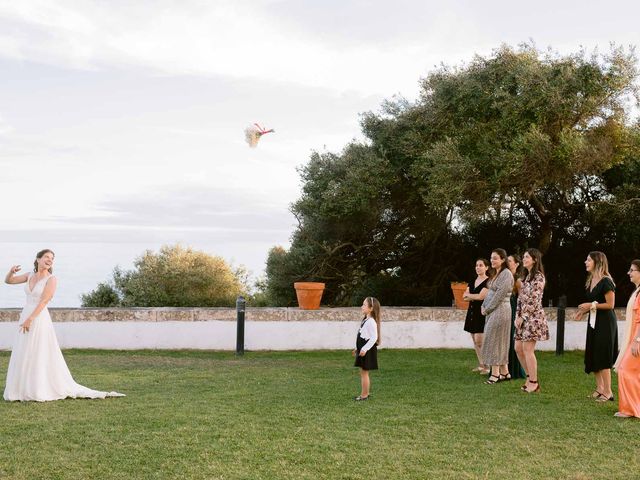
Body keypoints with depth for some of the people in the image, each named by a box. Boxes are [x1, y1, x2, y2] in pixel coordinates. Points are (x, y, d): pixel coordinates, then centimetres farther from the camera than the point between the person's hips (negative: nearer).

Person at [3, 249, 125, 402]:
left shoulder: (52, 279, -7)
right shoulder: (30, 276, 12)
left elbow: (44, 301, -16)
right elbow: (8, 281, 14)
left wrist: (30, 319, -23)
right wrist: (12, 271, -9)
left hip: (39, 320, -7)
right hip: (25, 318, 7)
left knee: (40, 357, -5)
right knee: (23, 358, 9)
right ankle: (28, 389, 16)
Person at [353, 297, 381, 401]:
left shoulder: (371, 322, -19)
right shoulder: (365, 320, 12)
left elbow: (374, 337, -24)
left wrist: (365, 349, -28)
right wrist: (357, 348, 23)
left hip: (367, 350, -10)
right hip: (362, 349, 10)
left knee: (364, 373, -3)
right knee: (362, 372, 15)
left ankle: (364, 395, 4)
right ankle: (365, 393, 23)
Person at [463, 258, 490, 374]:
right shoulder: (472, 282, 15)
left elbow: (481, 296, -16)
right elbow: (465, 297, 8)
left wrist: (469, 295, -1)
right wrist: (474, 297, -11)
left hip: (481, 313, -7)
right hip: (472, 312, 8)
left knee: (479, 340, -12)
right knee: (475, 340, 8)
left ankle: (487, 366, -5)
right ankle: (480, 365, 16)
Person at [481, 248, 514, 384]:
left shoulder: (506, 274, -13)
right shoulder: (496, 274, 16)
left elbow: (500, 294, -18)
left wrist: (487, 309, -12)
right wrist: (484, 306, 5)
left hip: (500, 310, -9)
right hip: (492, 311, 9)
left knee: (494, 340, -8)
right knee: (500, 342, 11)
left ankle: (495, 374, -4)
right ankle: (505, 373, 16)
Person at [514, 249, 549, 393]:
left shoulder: (538, 277, -11)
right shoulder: (527, 276, 17)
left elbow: (533, 300, -17)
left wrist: (523, 317, -15)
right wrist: (518, 315, 7)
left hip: (533, 316, -9)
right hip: (523, 317, 9)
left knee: (528, 349, -8)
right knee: (518, 348, 9)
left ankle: (534, 383, 0)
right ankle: (530, 377, 20)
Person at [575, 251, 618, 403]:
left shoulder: (606, 282, -15)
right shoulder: (591, 281, 11)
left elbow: (610, 304, -17)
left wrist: (592, 305, -19)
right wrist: (584, 311, 6)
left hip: (605, 322, -9)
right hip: (593, 321, 9)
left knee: (603, 357, -6)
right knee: (593, 356, 11)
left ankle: (608, 392, 1)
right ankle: (599, 388, 21)